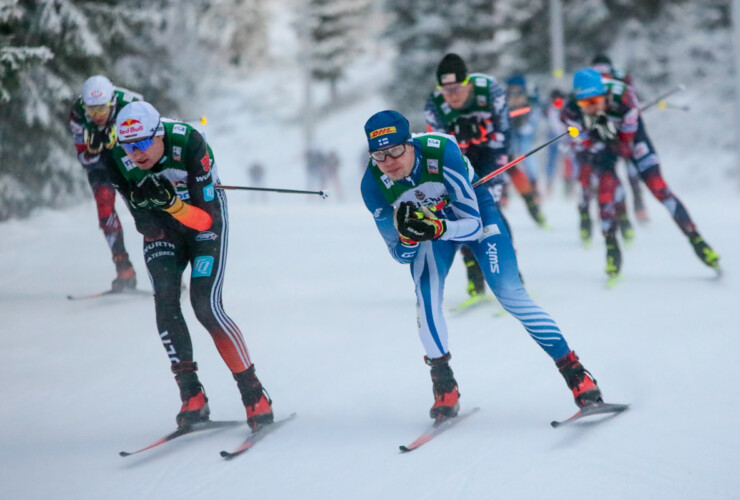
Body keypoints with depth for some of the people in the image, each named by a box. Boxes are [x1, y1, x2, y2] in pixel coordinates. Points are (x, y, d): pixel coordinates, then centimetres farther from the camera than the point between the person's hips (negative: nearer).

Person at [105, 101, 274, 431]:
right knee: (165, 301, -17)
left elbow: (207, 217, -30)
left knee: (206, 306, -18)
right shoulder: (119, 162, -20)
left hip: (206, 221, -4)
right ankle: (192, 396, -11)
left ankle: (254, 394, -7)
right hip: (163, 229, 4)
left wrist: (172, 202, -47)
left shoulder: (189, 146, -32)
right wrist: (144, 203, -36)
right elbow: (146, 226, -14)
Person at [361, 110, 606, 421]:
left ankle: (575, 373, -7)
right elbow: (400, 255, -18)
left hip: (473, 209, -2)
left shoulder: (441, 152, -37)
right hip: (428, 220, 2)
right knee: (426, 296, -22)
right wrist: (409, 236, -41)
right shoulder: (373, 184, -28)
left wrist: (437, 229, -50)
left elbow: (473, 225, -30)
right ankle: (444, 386, -5)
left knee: (509, 292, -15)